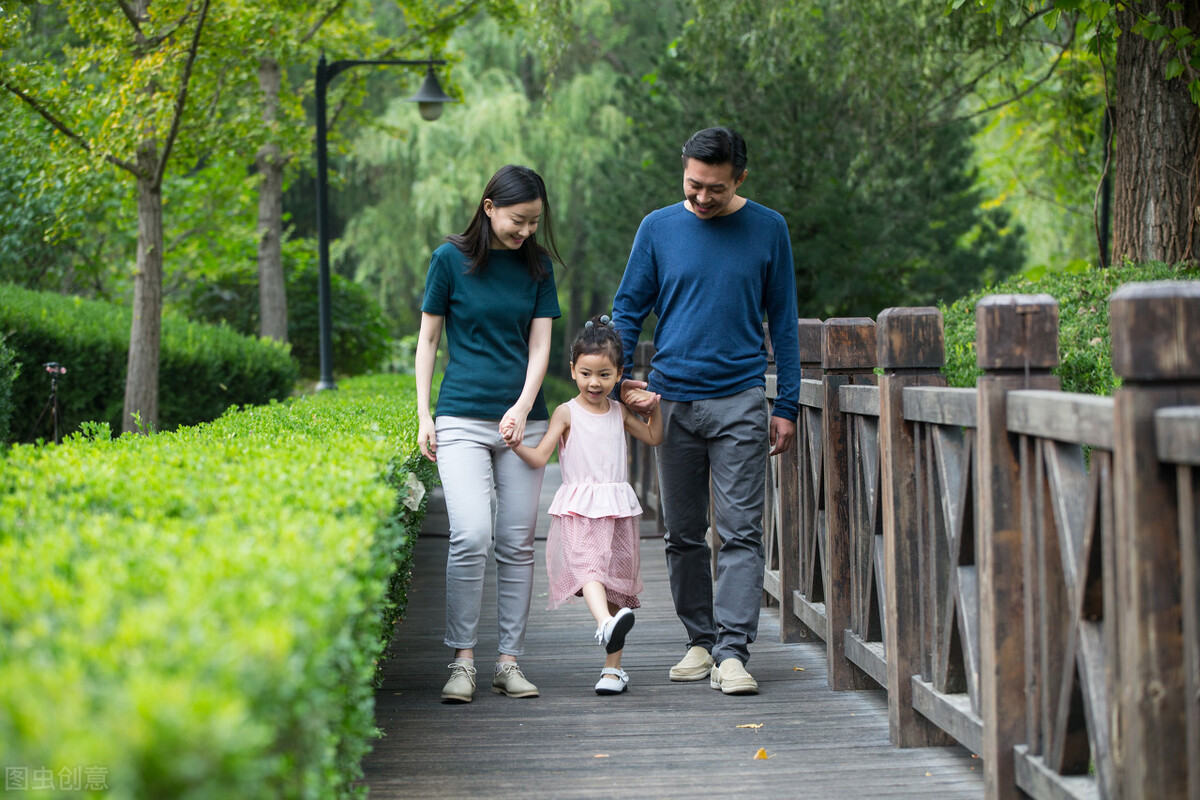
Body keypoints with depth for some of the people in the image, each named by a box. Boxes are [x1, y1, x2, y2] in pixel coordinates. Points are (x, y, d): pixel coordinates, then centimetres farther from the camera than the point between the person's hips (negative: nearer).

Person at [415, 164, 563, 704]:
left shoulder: (537, 265, 7)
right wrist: (424, 415, 0)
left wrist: (523, 407, -12)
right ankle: (462, 660, -7)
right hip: (462, 418, -3)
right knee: (471, 536, -16)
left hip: (521, 419, 3)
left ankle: (509, 660, 10)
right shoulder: (451, 259, 0)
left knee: (517, 544, 2)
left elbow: (540, 344, 4)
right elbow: (428, 339, 5)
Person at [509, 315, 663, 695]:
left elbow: (653, 438, 29)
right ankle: (606, 624, -55)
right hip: (579, 509, -4)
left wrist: (655, 406, 13)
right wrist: (515, 444, -22)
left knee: (616, 582, 5)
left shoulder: (619, 412, 14)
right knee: (588, 566, -29)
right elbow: (539, 457, -5)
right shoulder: (566, 413, 2)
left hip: (618, 509, 4)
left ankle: (613, 666, 10)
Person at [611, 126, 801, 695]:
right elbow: (628, 308, 9)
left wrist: (787, 407, 4)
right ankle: (701, 640, 19)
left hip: (739, 401, -2)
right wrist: (620, 379, -6)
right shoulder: (659, 228, 4)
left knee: (740, 532, -8)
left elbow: (782, 321, 7)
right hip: (671, 400, 2)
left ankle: (732, 652, -10)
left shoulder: (767, 230, 3)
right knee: (683, 535, 8)